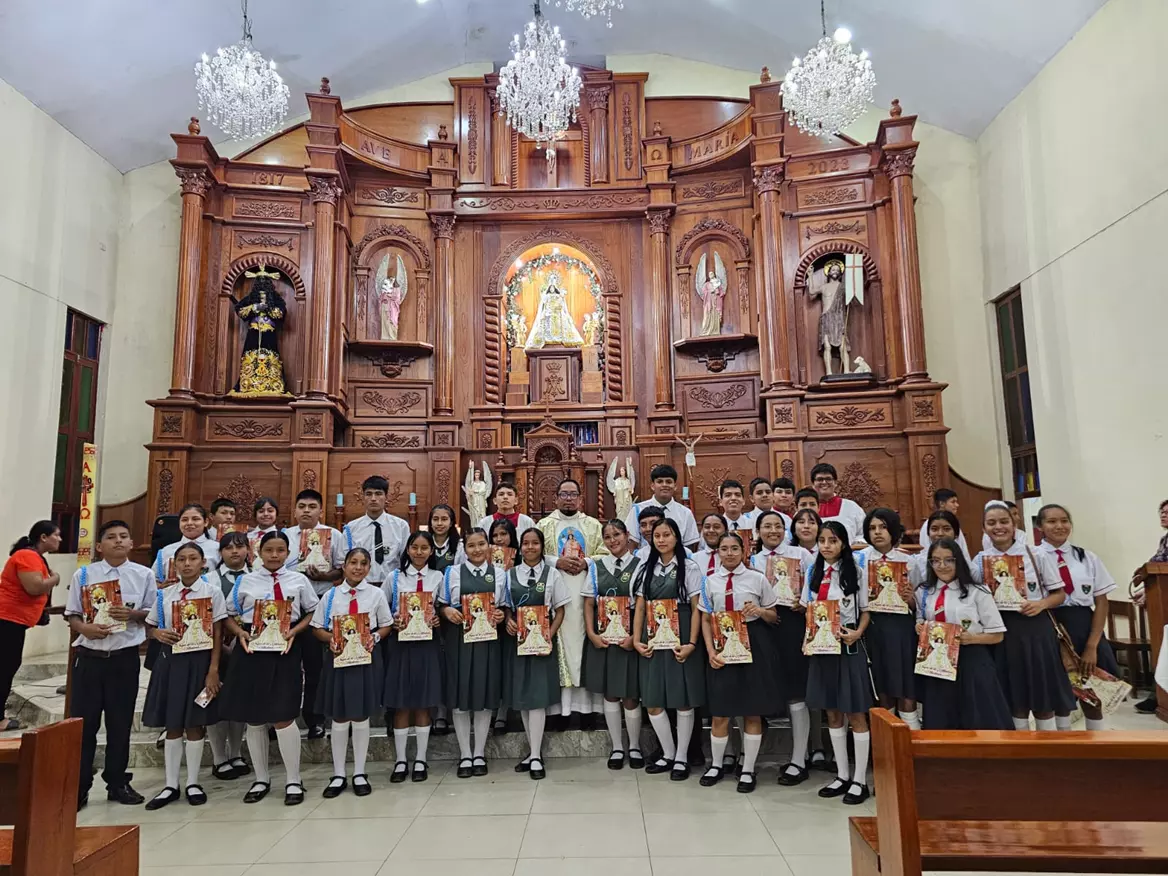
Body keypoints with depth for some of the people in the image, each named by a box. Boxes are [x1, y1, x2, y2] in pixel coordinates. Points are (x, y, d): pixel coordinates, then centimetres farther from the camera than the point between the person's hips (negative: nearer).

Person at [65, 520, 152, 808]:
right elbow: (72, 615, 4)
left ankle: (117, 783, 25)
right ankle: (78, 787, 18)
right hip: (89, 657, 0)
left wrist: (132, 614, -15)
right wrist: (85, 628, -15)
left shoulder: (144, 575, -1)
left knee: (120, 723, 10)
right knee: (82, 723, 4)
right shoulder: (83, 574, 1)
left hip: (125, 658, 0)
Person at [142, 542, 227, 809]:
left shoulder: (212, 592, -4)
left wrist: (213, 670, -9)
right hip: (170, 660, 3)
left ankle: (193, 783, 19)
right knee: (172, 725, 9)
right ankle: (170, 785, 21)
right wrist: (159, 634, -11)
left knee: (195, 724, 5)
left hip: (199, 660, -3)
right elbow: (150, 626, 13)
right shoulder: (164, 594, 5)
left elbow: (217, 634, -5)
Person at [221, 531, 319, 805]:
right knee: (253, 719, 9)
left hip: (285, 650, -2)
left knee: (283, 717, -6)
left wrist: (294, 631, -8)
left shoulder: (299, 580, 5)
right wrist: (240, 633, -7)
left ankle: (293, 780, 10)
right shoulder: (245, 581, 7)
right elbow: (230, 615, 11)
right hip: (251, 650, 2)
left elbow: (312, 613, 8)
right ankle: (261, 778, 27)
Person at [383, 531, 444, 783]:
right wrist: (392, 622, -11)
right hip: (400, 643, 0)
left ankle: (421, 760, 17)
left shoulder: (438, 577, 4)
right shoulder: (395, 578, 3)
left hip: (427, 644, 0)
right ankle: (400, 760, 17)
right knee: (401, 704, 4)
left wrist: (439, 619, -10)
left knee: (423, 704, 6)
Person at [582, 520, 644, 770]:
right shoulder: (596, 567, 6)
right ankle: (617, 748, 25)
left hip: (630, 640, -3)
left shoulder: (639, 566, -5)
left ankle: (634, 747, 26)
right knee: (609, 694, 11)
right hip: (602, 639, 3)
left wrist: (635, 637, -16)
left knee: (631, 697, 6)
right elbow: (589, 604, 6)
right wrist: (591, 634, -6)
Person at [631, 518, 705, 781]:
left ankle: (681, 757, 19)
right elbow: (640, 608, 9)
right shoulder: (646, 569, 10)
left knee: (684, 700, 3)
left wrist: (691, 643, -13)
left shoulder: (689, 568, -1)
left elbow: (697, 609, -5)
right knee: (652, 700, 6)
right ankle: (668, 753, 24)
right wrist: (636, 639, -1)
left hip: (680, 639, -4)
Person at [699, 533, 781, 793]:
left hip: (754, 646, -1)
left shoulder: (758, 578, -1)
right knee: (720, 712, 7)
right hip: (723, 646, 1)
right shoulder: (710, 581, 3)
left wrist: (760, 611, -16)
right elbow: (706, 620, 5)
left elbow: (774, 617, 5)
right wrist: (710, 651, -6)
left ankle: (748, 770, 22)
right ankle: (716, 765, 29)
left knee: (753, 711, 7)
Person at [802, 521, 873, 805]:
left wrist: (857, 633, -17)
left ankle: (860, 780, 14)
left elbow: (866, 610, -2)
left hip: (849, 646, -5)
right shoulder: (813, 572, 8)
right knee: (833, 714, 12)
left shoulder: (857, 570, -4)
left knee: (855, 714, 3)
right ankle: (842, 775, 24)